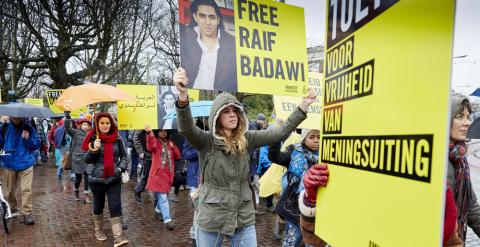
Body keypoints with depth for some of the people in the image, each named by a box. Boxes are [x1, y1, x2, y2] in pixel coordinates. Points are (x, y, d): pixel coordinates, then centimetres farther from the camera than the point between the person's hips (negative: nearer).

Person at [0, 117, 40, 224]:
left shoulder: (28, 128, -2)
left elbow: (37, 144, -2)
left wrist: (28, 139, -18)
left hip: (26, 163, -2)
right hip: (10, 164, 2)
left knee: (27, 189, -6)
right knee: (10, 189, 16)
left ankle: (27, 213, 1)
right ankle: (12, 208, 36)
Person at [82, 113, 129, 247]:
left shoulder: (117, 139, -1)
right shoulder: (93, 139, -6)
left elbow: (123, 155, 10)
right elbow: (86, 159, -7)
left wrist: (121, 167, -6)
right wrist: (94, 150, -25)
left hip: (114, 179, 1)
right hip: (96, 178, 0)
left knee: (115, 207, -4)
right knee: (98, 205, 17)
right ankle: (98, 230, 38)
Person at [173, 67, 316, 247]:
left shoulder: (246, 139, 1)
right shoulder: (206, 141, -10)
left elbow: (280, 133, -1)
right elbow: (186, 128, -29)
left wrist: (303, 106, -9)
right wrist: (183, 96, -47)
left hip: (244, 218, 3)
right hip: (211, 219, -2)